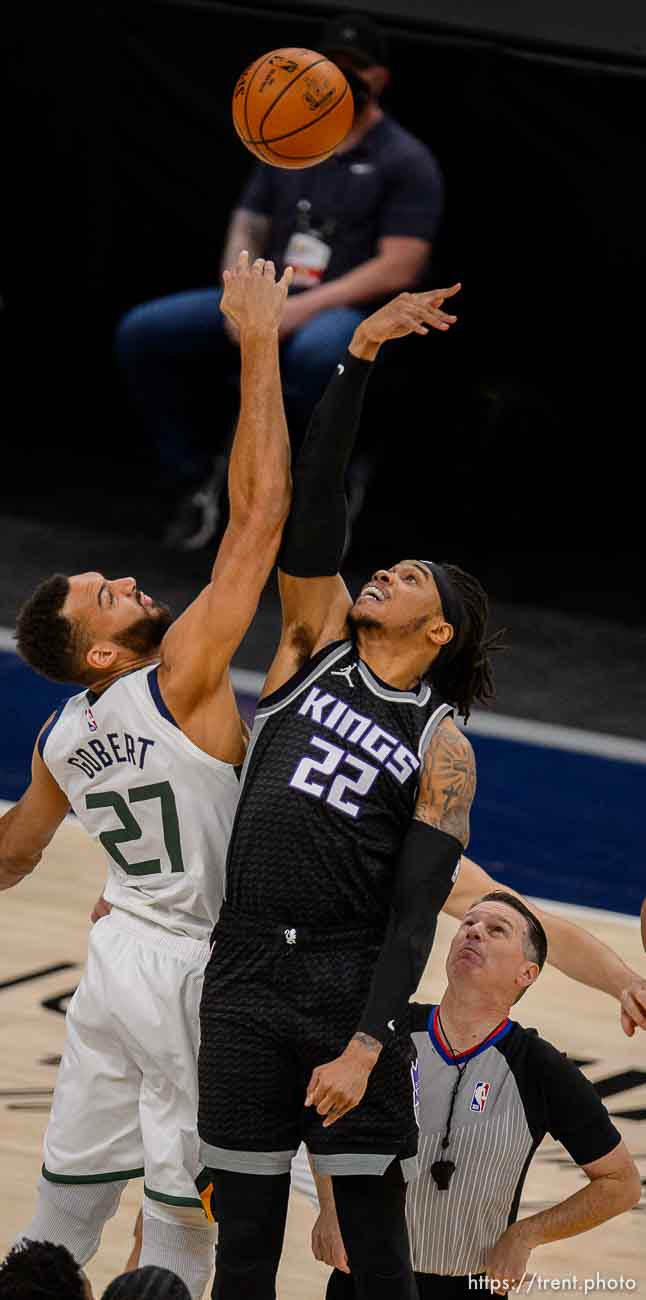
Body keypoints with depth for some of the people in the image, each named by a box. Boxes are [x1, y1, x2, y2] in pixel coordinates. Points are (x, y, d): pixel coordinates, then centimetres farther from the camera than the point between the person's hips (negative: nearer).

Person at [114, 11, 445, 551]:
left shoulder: (406, 161, -4)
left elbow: (398, 270, -12)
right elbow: (246, 230, 15)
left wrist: (303, 308, -20)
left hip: (351, 313, -6)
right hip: (266, 303, 6)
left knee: (315, 354, -43)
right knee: (142, 334, -12)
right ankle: (197, 475, 1)